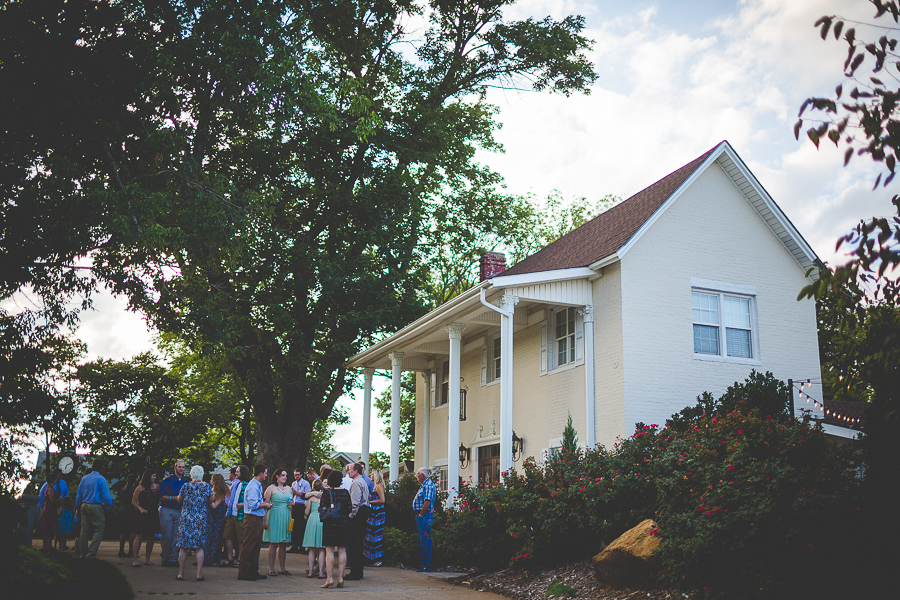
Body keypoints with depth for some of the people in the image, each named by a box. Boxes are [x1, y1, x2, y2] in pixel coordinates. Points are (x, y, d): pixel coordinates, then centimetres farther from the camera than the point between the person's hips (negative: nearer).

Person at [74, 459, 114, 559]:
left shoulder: (84, 478, 11)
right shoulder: (101, 479, -8)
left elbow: (78, 495, 15)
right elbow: (106, 495, -10)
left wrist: (78, 508, 23)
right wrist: (110, 506, 3)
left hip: (84, 506, 7)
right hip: (95, 506, -7)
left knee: (84, 530, 12)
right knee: (99, 529, -1)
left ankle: (83, 553, 15)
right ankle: (91, 553, -9)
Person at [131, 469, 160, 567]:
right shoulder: (140, 487, 1)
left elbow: (158, 500, 18)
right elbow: (133, 501, 1)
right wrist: (140, 508, -12)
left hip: (153, 515, 4)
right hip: (142, 515, -4)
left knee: (151, 537, 3)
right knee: (139, 536, -8)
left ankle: (147, 559, 12)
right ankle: (134, 559, -7)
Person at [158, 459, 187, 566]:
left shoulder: (185, 482, 13)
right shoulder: (167, 480, 0)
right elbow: (161, 496, -5)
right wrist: (173, 498, -16)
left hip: (179, 511, 4)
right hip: (167, 510, -4)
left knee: (176, 536, 2)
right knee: (167, 536, -4)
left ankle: (173, 559, 7)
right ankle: (165, 559, 4)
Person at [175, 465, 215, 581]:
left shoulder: (185, 487, -2)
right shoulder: (207, 487, -5)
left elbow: (179, 500, 11)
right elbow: (211, 501, 4)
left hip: (186, 520, 1)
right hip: (202, 520, -1)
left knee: (183, 547, 8)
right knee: (200, 547, 3)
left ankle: (180, 573, 11)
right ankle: (199, 574, 0)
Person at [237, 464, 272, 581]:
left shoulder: (258, 485, 15)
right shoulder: (253, 486, -17)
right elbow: (254, 505, -24)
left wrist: (264, 504, 7)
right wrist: (265, 505, -11)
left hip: (258, 518, 10)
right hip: (252, 518, -10)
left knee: (256, 546, 15)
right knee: (248, 546, -5)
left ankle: (253, 571, 22)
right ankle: (243, 573, 1)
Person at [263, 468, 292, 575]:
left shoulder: (288, 488, 15)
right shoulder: (271, 488, -2)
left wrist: (291, 504, 2)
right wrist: (265, 520, -12)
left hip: (286, 517, 5)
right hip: (274, 517, -5)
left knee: (283, 544, 6)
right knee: (273, 544, -5)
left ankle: (282, 568, 12)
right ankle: (271, 569, 0)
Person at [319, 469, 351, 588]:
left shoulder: (327, 493, -5)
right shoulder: (345, 492, 4)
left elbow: (322, 509, -4)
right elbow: (349, 508, 7)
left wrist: (322, 517, 15)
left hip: (329, 524, -3)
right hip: (344, 524, 3)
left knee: (329, 551, -2)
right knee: (342, 550, 5)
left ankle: (330, 578, -7)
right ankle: (340, 578, 4)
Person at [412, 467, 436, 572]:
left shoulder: (428, 485, -15)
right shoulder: (423, 485, 18)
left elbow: (427, 503, -22)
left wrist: (420, 515, -17)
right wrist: (418, 515, 15)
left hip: (425, 516, -11)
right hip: (420, 516, 11)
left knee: (425, 541, -8)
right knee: (421, 540, 14)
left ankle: (426, 565, -6)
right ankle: (422, 563, 21)